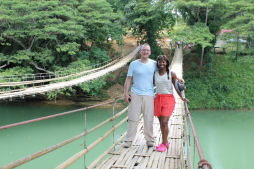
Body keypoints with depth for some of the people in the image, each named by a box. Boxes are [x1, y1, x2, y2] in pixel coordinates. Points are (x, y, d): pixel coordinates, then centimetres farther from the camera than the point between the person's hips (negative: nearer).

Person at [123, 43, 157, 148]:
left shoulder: (154, 64, 8)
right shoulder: (134, 64, 4)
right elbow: (128, 79, 5)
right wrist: (126, 93, -1)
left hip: (149, 95, 1)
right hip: (135, 94, -1)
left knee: (149, 119, 4)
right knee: (133, 118, -1)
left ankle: (149, 139, 17)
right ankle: (129, 140, 8)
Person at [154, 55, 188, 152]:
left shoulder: (171, 74, 1)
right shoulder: (155, 74, 8)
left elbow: (176, 87, 7)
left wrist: (182, 98, 4)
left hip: (168, 99, -4)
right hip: (158, 99, 4)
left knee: (164, 122, -13)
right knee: (161, 122, 8)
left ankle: (164, 144, -2)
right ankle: (165, 142, 21)